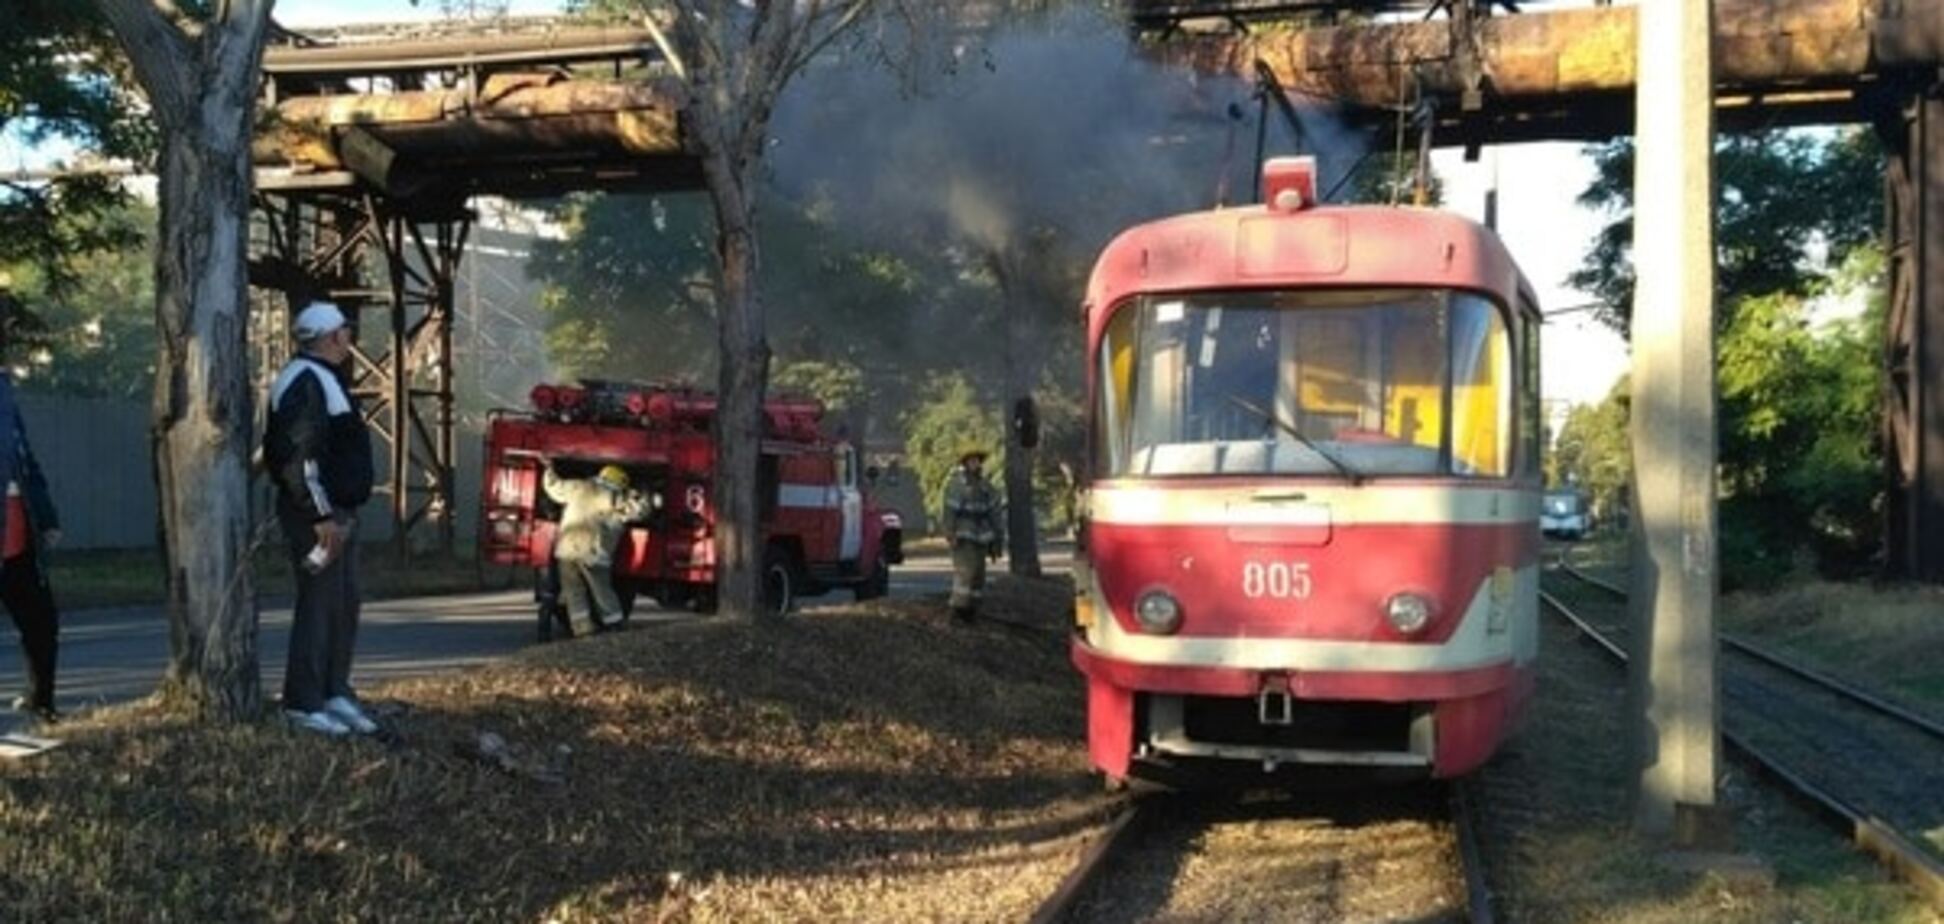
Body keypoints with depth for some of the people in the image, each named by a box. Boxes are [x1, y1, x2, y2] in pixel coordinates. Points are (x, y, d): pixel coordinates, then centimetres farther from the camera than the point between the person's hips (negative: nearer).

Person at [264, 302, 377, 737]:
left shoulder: (326, 379, 18)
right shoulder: (303, 382, -15)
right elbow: (298, 456, -23)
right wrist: (322, 515, -23)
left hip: (339, 510, 10)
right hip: (317, 514, -10)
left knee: (346, 603, 13)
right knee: (319, 604, -7)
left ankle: (336, 693, 21)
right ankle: (303, 704, 0)